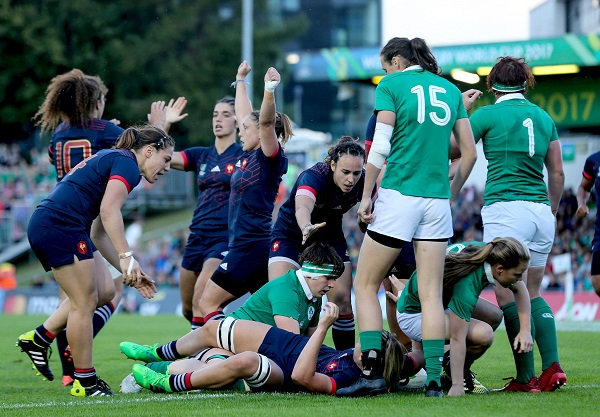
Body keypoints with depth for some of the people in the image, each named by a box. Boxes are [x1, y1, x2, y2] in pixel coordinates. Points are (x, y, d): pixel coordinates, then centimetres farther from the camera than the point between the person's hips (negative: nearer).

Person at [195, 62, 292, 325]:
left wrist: (270, 91, -42)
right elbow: (244, 115, 28)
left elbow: (266, 122, -27)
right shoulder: (248, 155, 14)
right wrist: (240, 80, 40)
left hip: (252, 244, -9)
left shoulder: (269, 157, -9)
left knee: (209, 304, -7)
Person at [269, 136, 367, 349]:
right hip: (291, 233, -3)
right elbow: (302, 207, -55)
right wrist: (307, 227, -76)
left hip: (330, 235, 4)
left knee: (342, 299, -9)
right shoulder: (313, 177, -34)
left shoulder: (363, 182, -20)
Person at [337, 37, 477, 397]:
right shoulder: (450, 89, 14)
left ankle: (372, 372, -6)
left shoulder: (391, 84, 0)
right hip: (437, 201, 4)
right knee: (431, 294, 4)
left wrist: (366, 195, -4)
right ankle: (434, 380, -1)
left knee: (366, 286, 5)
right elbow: (469, 152, 12)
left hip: (398, 196, -4)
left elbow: (380, 145, -9)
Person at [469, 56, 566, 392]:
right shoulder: (544, 118, 14)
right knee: (532, 294, 15)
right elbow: (558, 174, 18)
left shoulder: (488, 115, -2)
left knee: (509, 296, -4)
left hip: (505, 209, -6)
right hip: (541, 212, 6)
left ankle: (526, 378, -9)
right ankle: (552, 366, 0)